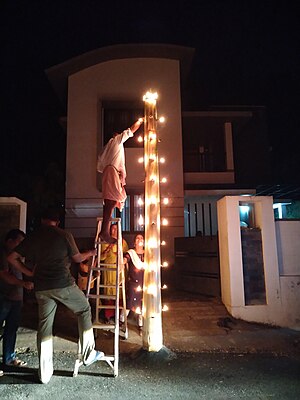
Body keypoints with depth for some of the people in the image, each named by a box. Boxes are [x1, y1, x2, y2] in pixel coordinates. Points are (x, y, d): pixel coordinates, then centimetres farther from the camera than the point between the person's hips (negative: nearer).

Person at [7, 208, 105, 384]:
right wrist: (91, 253, 26)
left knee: (44, 326, 13)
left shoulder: (32, 237, 8)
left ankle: (45, 373, 20)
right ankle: (88, 354, 18)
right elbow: (77, 258, 7)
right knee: (84, 310, 16)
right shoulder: (65, 235, -3)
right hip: (63, 284, -4)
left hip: (41, 287, 4)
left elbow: (12, 258, 9)